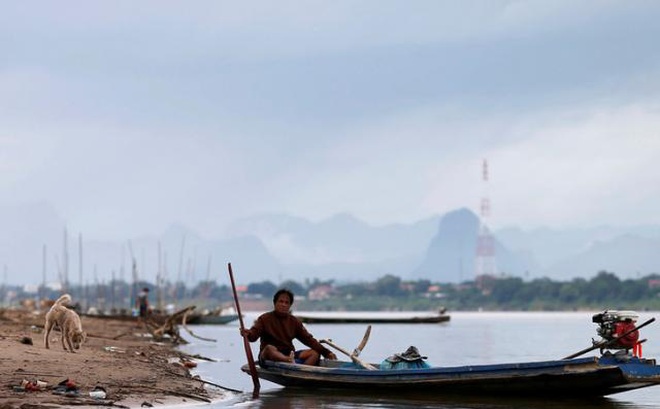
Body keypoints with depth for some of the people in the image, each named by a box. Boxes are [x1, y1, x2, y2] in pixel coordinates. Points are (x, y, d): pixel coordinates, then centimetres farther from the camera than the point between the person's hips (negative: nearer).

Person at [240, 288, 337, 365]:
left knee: (315, 353, -15)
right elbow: (254, 335, -14)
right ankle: (290, 361, -60)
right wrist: (248, 334, -40)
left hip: (289, 355, 4)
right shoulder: (265, 319, 2)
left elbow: (308, 339, 10)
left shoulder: (294, 322, 14)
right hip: (269, 357, -4)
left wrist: (326, 352, -2)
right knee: (269, 348, -36)